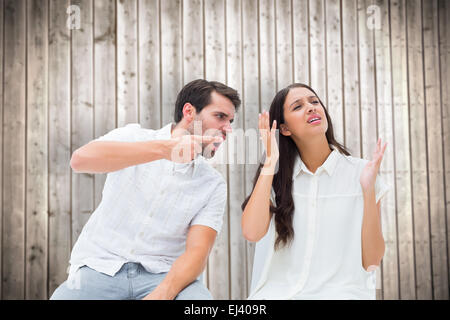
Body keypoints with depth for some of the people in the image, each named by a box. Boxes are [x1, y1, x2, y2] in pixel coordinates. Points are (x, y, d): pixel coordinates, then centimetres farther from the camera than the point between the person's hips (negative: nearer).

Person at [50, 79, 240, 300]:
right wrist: (162, 149, -31)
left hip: (160, 275, 1)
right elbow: (80, 159, -20)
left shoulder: (213, 185, 4)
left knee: (199, 297, -30)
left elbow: (197, 252, -6)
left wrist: (162, 294, -26)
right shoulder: (134, 137, 1)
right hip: (100, 266, 0)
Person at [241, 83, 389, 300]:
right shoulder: (278, 176, 7)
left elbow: (372, 261, 0)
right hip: (278, 292, 2)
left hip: (341, 291, -1)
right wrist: (270, 161, -7)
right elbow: (252, 232, -11)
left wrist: (369, 188, -10)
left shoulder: (360, 172, 2)